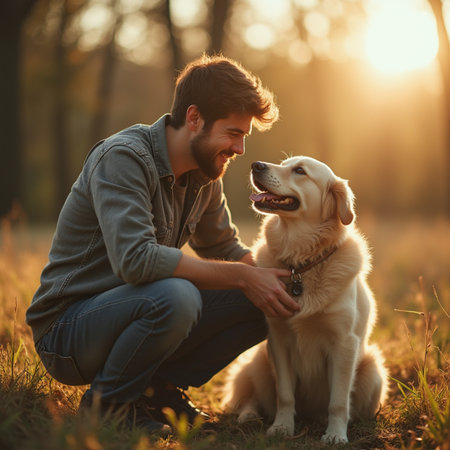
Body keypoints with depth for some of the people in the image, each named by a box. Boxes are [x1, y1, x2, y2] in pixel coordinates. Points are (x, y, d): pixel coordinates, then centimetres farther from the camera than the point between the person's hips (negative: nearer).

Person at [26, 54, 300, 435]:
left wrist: (268, 277, -6)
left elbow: (225, 249, 15)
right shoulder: (123, 157, -22)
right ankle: (105, 404, -11)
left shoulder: (205, 174, 4)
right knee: (176, 296, -37)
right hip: (66, 328, -7)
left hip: (133, 313, 8)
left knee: (262, 303, -5)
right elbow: (135, 259, -34)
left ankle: (160, 387, 5)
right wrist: (242, 277, -29)